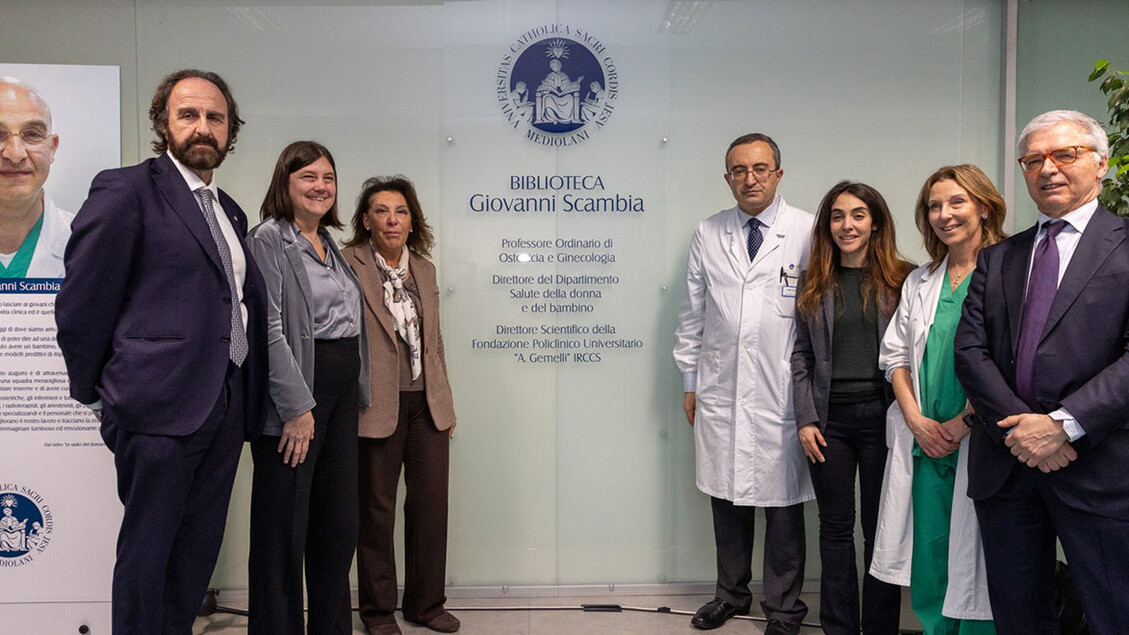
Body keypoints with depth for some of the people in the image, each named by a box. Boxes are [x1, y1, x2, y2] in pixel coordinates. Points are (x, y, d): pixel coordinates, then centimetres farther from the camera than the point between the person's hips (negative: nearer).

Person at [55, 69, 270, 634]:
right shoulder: (125, 190, -5)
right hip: (159, 404, -7)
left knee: (197, 552, 15)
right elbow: (80, 304, -6)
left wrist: (245, 397, 10)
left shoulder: (229, 212, 17)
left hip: (225, 407, 7)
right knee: (147, 550, 6)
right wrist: (93, 392, 0)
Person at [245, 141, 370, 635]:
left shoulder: (330, 246, 18)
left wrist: (356, 391, 13)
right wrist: (296, 407, -18)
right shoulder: (268, 240, -7)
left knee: (338, 524, 14)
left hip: (341, 394, 8)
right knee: (284, 529, 1)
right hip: (296, 394, -8)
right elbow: (268, 329, -16)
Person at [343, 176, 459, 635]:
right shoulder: (348, 265, -7)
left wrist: (446, 403, 15)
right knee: (377, 506, 6)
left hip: (427, 403, 5)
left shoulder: (424, 269, 12)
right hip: (377, 404, -5)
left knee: (431, 501, 8)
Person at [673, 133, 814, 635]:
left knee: (783, 506, 7)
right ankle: (732, 594, 33)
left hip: (783, 395, -3)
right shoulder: (708, 235, 7)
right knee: (726, 499, 13)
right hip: (719, 392, 3)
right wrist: (690, 381, 11)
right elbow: (691, 314, 12)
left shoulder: (809, 233, -3)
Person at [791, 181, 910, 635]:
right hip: (829, 418, 2)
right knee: (835, 528, 10)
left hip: (881, 414, -2)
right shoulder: (813, 283, 8)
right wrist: (805, 420, 0)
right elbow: (801, 355, 8)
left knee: (881, 529, 7)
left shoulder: (900, 279, 1)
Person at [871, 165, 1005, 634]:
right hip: (923, 443, 5)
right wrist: (917, 420, -1)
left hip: (978, 442, -5)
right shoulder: (919, 282, 15)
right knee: (927, 557, 10)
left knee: (975, 561, 2)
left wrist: (959, 426, -12)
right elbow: (895, 355, 13)